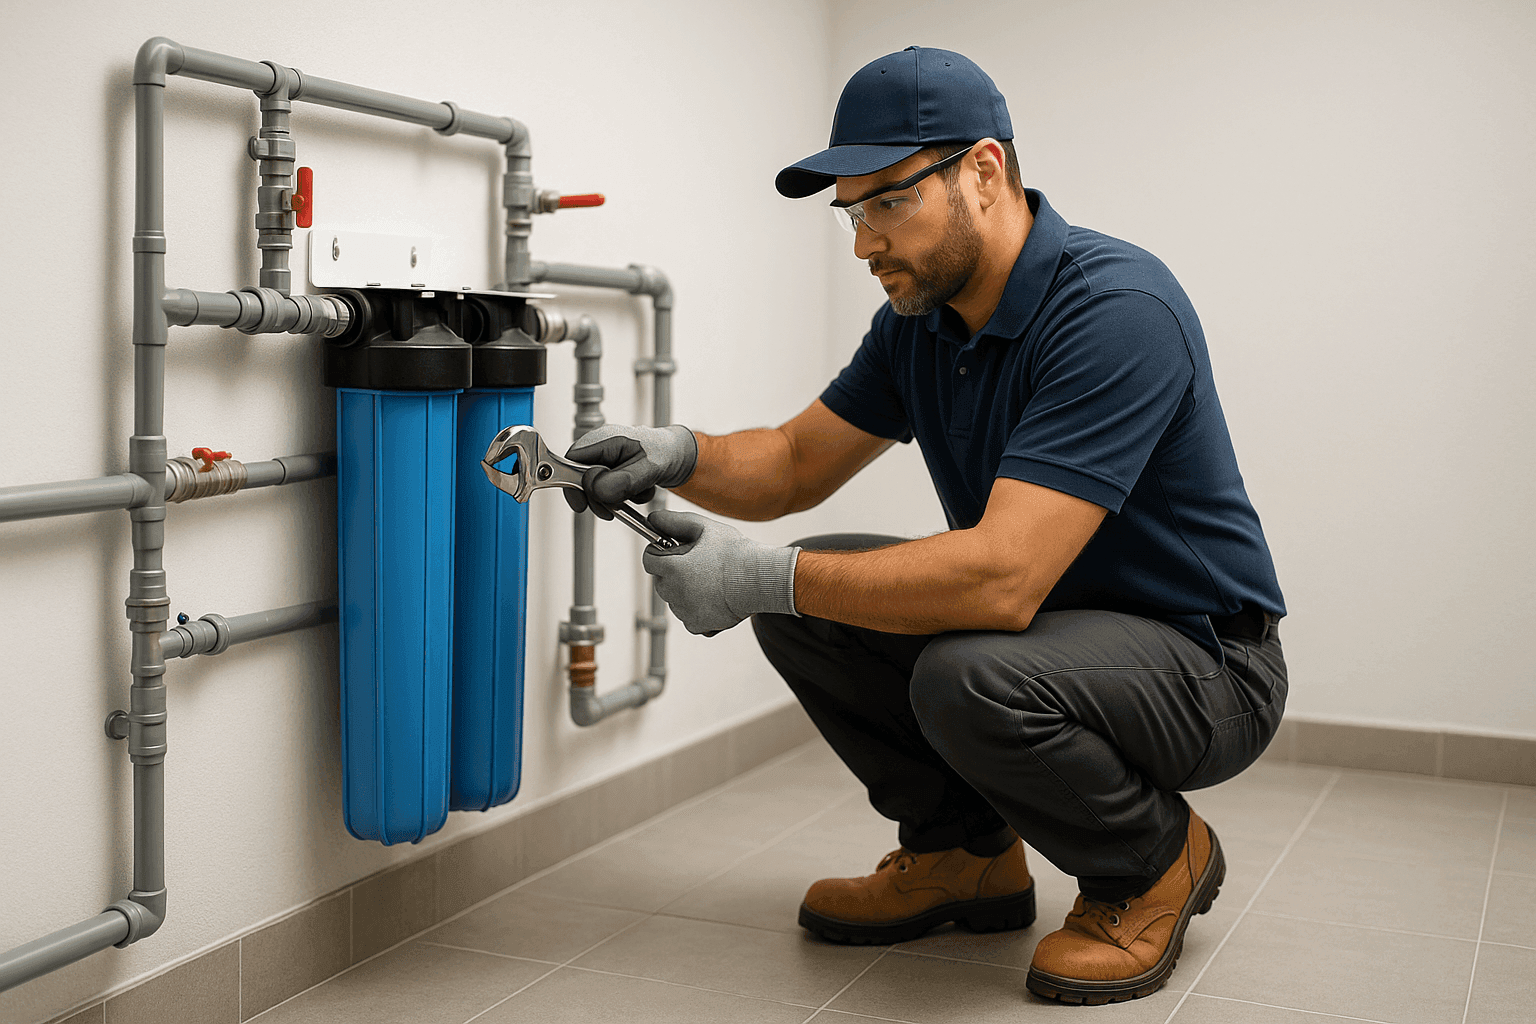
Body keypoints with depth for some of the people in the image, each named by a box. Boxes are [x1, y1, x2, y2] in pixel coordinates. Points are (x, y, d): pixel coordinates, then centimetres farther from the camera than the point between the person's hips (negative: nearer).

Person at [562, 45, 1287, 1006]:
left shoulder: (1117, 309, -28)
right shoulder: (922, 315, 0)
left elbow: (1001, 579, -37)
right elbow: (799, 464, 7)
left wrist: (764, 577, -32)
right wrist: (679, 454, -15)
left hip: (1202, 658, -8)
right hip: (1046, 621, 8)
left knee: (968, 677, -35)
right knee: (809, 602, -4)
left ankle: (1156, 861, -4)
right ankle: (967, 853, 11)